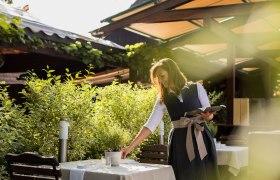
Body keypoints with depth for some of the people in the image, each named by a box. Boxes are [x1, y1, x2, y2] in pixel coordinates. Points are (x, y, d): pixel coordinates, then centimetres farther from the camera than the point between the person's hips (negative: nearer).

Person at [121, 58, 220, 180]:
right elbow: (150, 125, 0)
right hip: (179, 141, 1)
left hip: (201, 138, -1)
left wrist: (207, 116, -19)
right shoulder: (163, 98, 5)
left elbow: (210, 113, 6)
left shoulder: (196, 88, 1)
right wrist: (130, 147, -7)